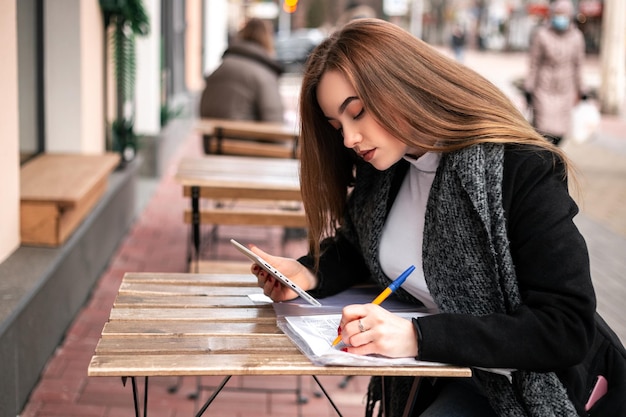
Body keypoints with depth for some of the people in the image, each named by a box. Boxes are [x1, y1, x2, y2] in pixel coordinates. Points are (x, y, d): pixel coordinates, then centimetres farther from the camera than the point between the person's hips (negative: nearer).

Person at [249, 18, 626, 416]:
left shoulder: (521, 172, -21)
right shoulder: (382, 173, -1)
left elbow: (568, 330, -25)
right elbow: (361, 247, 17)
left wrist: (417, 336, -33)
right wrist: (308, 273, -6)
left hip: (524, 383, -6)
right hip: (427, 378, 6)